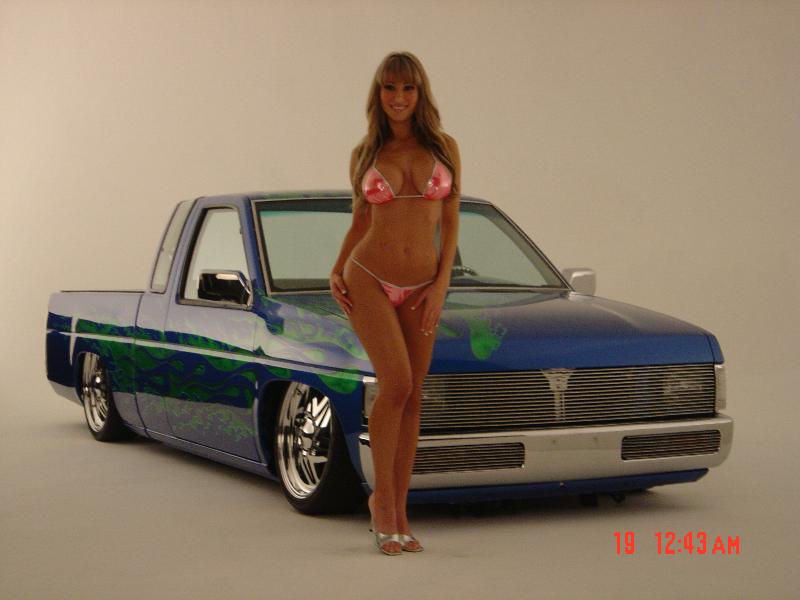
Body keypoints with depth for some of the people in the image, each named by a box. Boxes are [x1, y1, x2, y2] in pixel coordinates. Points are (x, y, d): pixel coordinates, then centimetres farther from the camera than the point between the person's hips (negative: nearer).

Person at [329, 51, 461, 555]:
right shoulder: (365, 154, 3)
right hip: (368, 280, -2)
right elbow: (360, 222, 10)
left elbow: (451, 223, 3)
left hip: (422, 288, 2)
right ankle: (382, 497, 1)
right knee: (396, 384, -18)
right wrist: (337, 271, -4)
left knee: (411, 398, 3)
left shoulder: (444, 148, 3)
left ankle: (398, 515, 12)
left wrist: (441, 286, -5)